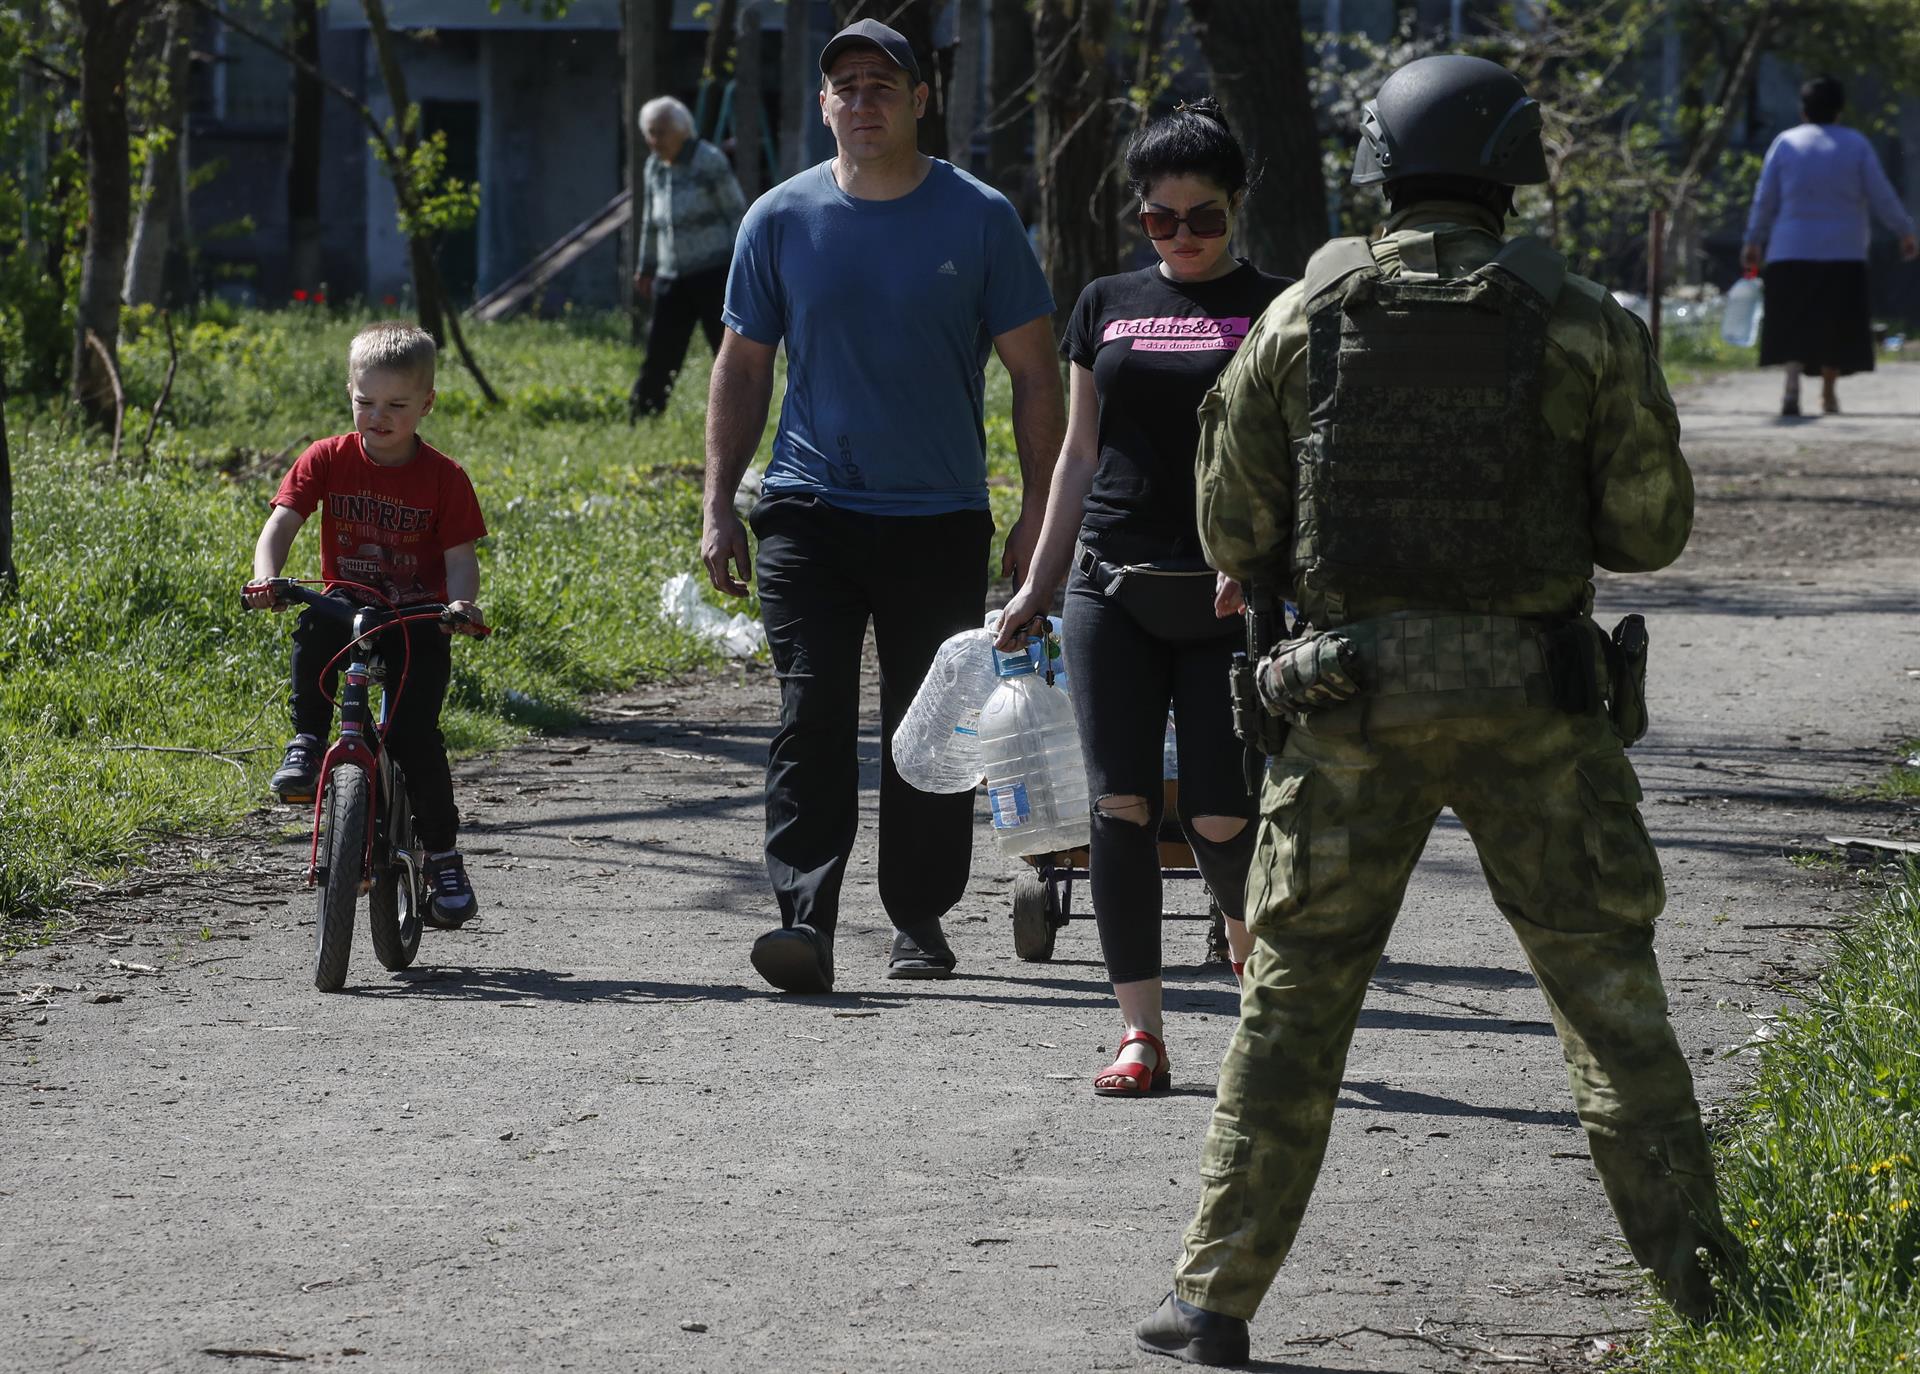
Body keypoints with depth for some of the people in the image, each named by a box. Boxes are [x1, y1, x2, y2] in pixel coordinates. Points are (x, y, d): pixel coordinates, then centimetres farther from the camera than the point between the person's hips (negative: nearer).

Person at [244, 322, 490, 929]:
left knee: (415, 731, -19)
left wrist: (461, 602, -30)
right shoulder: (328, 460, -3)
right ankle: (307, 743, -19)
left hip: (417, 624, -1)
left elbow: (461, 559, -8)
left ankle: (443, 857, -4)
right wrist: (266, 578, -31)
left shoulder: (443, 478, -5)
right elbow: (280, 525, -11)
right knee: (313, 630, -36)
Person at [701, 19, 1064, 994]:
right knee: (811, 718, -10)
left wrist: (1038, 511, -2)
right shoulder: (780, 219, 4)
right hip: (809, 511, 0)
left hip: (940, 519, 0)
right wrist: (718, 508, 5)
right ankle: (805, 921, -15)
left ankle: (919, 921, 18)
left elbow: (1034, 373, 4)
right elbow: (743, 368, 11)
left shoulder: (978, 218, 0)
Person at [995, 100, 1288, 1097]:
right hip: (1113, 588, 3)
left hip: (1228, 596, -3)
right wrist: (1037, 586, 15)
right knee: (1121, 805, -4)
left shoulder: (1275, 310, 2)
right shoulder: (1107, 305, 13)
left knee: (1219, 818, -7)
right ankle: (1141, 1034, -1)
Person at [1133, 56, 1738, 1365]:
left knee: (1296, 995, 8)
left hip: (1353, 701, 1)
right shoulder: (1582, 322, -3)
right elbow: (1653, 526, 0)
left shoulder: (1306, 317, 1)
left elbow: (1237, 531, 4)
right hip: (1533, 700, -1)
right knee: (1609, 987, 9)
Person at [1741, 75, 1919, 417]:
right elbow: (1881, 196, 0)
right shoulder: (1856, 144, 1)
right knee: (1837, 325, 11)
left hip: (1792, 251, 0)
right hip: (1844, 253, 0)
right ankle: (1829, 394, 14)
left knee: (1794, 323, 0)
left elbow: (1764, 200, 3)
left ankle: (1792, 383, -22)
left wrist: (1754, 241, 13)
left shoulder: (1786, 143, 2)